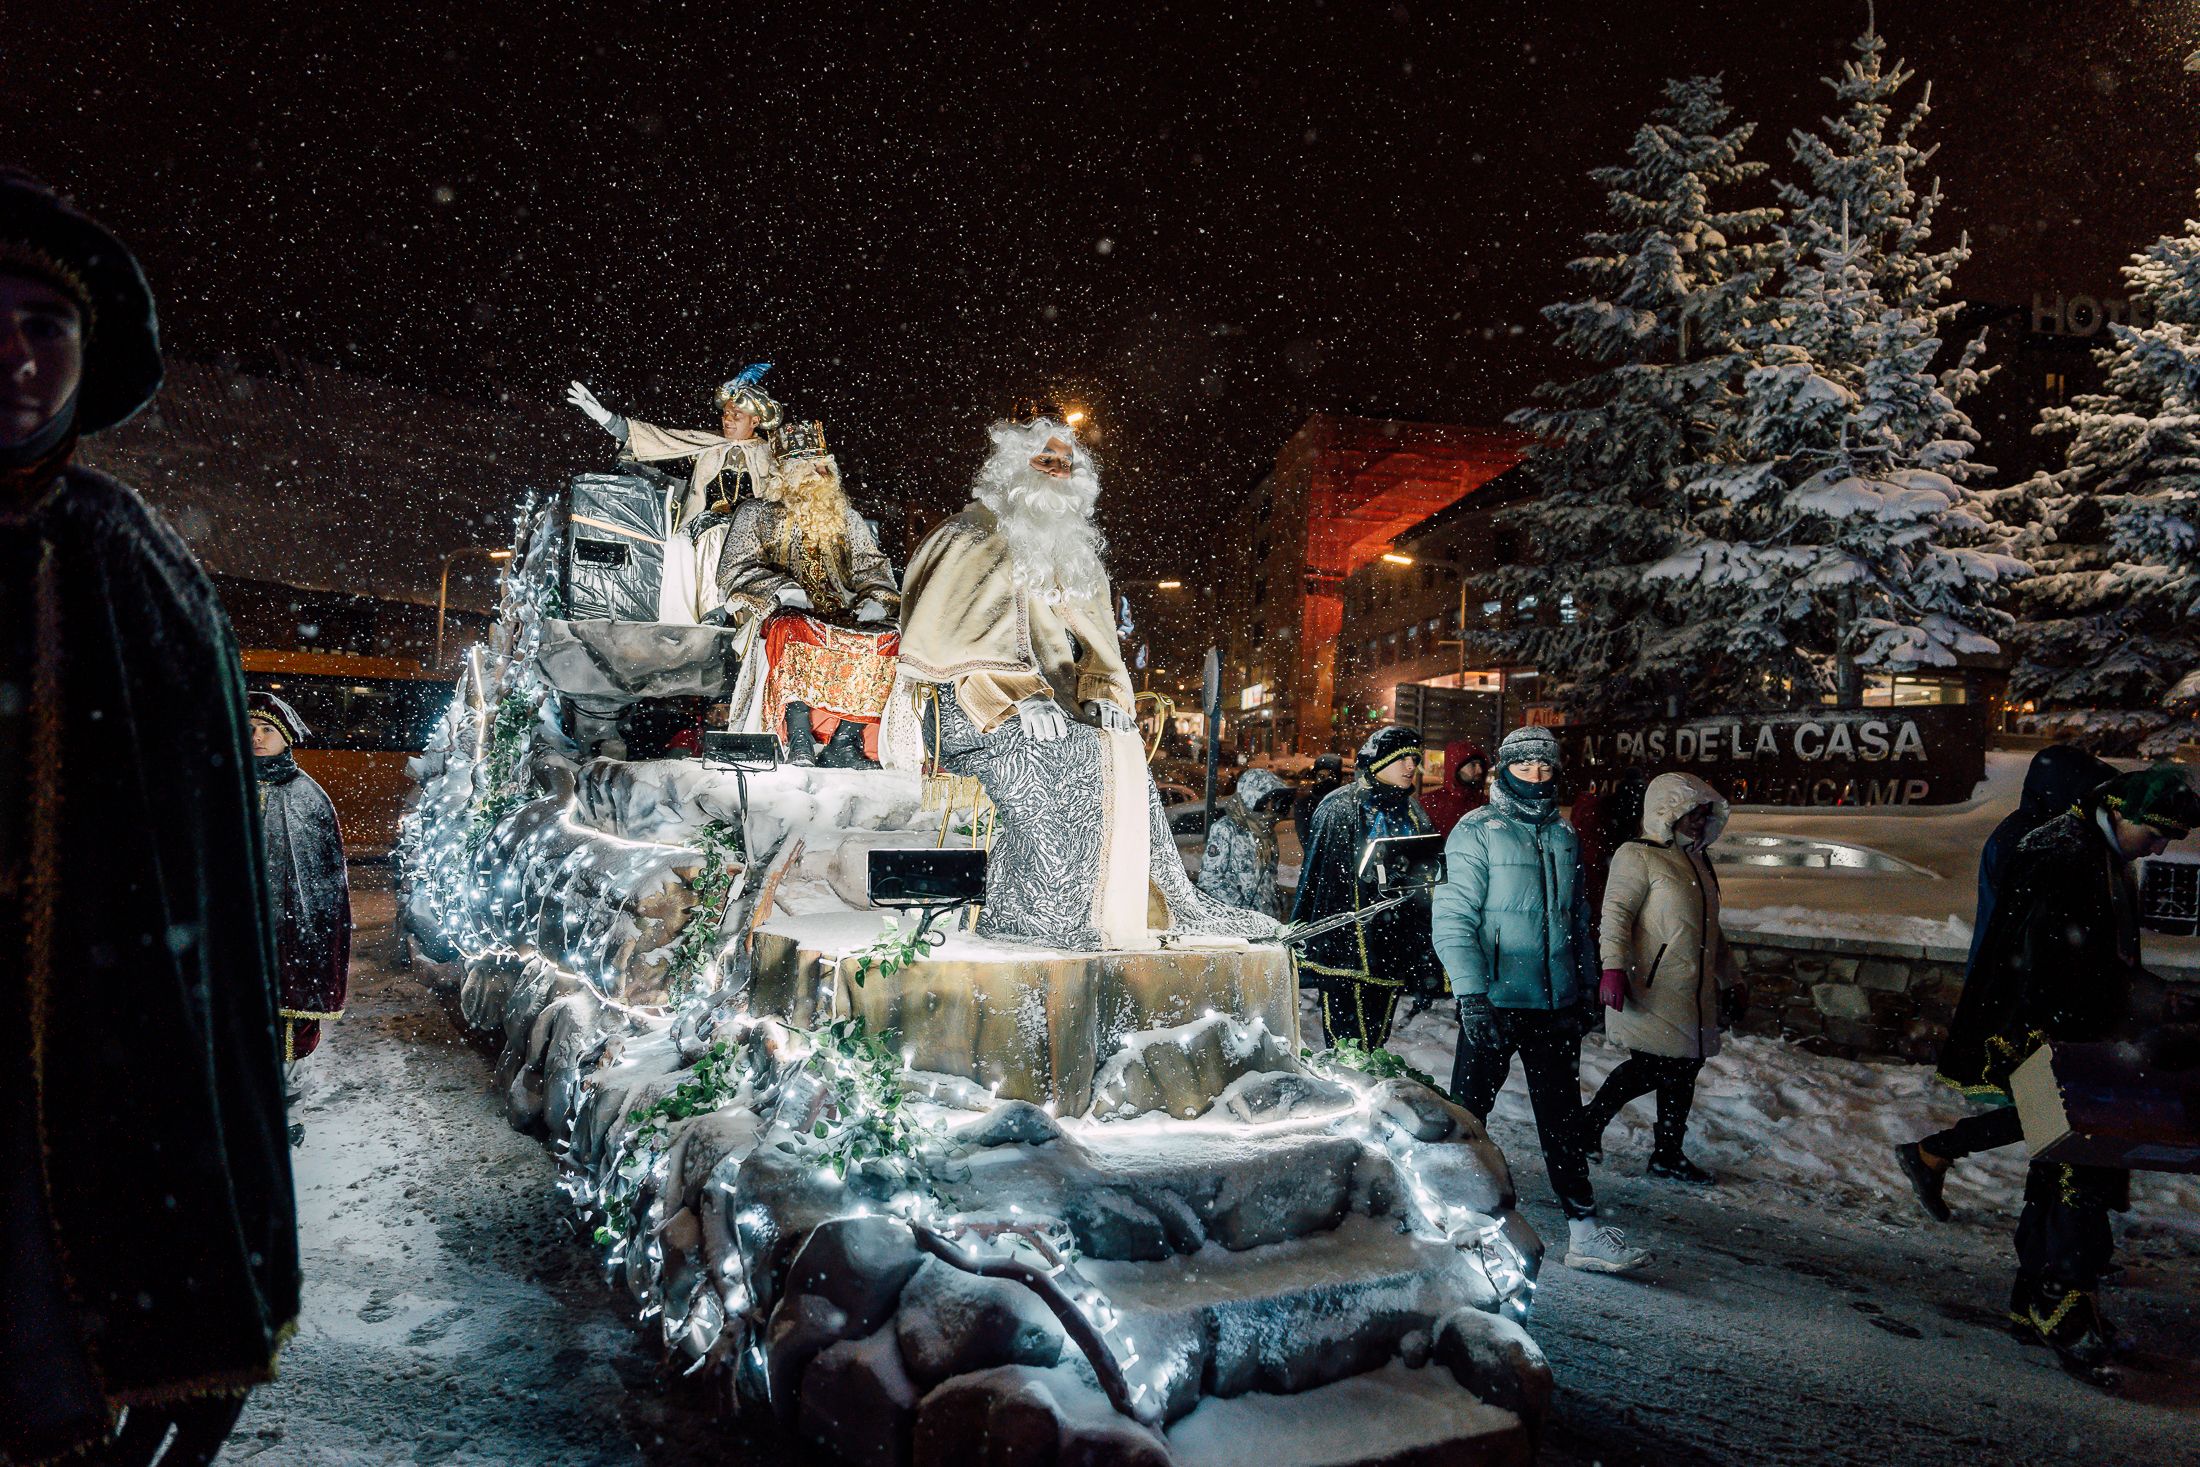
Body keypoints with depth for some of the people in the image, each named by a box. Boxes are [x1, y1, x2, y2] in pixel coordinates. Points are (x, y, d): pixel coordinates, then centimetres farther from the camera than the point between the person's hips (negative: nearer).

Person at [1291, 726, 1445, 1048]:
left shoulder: (1415, 816, 13)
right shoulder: (1340, 808, -4)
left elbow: (1425, 891, 17)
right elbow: (1312, 874, -4)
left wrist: (1427, 964, 14)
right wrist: (1298, 940, -6)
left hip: (1392, 952, 5)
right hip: (1343, 945, -5)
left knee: (1375, 1044, 11)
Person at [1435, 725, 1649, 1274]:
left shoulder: (1564, 838, 12)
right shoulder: (1476, 832, -7)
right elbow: (1453, 919, -13)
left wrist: (1586, 985, 19)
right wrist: (1471, 993, -21)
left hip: (1555, 1003, 5)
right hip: (1494, 1003, -5)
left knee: (1563, 1116, 9)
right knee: (1467, 1109, 4)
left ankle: (1584, 1231, 15)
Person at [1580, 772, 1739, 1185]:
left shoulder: (1696, 860, 21)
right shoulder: (1638, 856, -7)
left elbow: (1708, 929, 29)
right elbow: (1616, 912, -17)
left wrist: (1729, 979, 28)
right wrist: (1614, 966, -28)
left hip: (1693, 992, 9)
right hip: (1652, 990, -9)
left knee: (1685, 1067, 10)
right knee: (1654, 1066, -13)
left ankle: (1668, 1154, 22)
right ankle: (1590, 1121, 7)